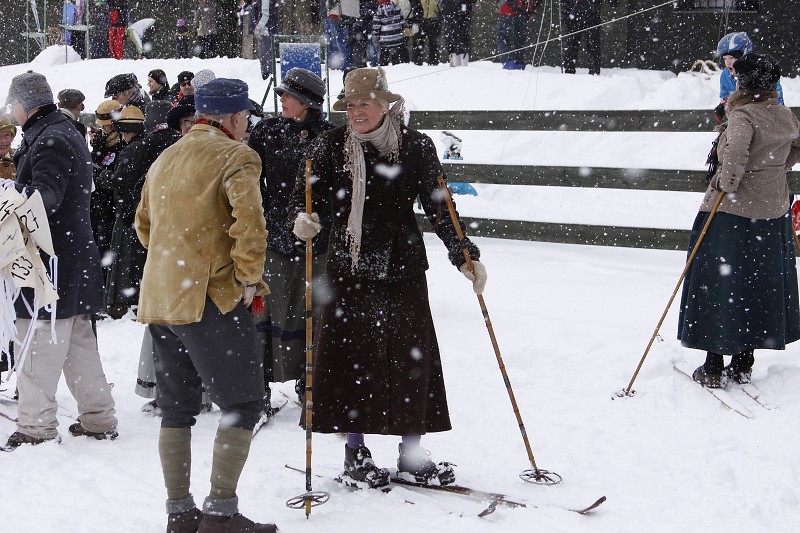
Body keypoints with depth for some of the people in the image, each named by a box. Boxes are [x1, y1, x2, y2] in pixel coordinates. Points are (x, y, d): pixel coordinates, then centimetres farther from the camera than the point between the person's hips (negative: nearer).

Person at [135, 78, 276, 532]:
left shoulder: (165, 159, 18)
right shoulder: (236, 157, -8)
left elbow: (145, 225, 26)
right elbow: (249, 223, -22)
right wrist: (249, 278, -12)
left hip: (160, 298, 8)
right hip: (212, 298, -8)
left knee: (177, 408, 14)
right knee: (243, 404, 0)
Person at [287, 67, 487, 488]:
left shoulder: (416, 147, 0)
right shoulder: (330, 146, 0)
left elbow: (438, 207, 1)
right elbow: (306, 194, 1)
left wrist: (464, 254, -6)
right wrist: (303, 218, -22)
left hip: (403, 267, 1)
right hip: (348, 267, 0)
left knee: (413, 355, 4)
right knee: (350, 355, 2)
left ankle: (411, 454, 18)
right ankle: (355, 454, 16)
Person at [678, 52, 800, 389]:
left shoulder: (743, 117, -17)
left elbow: (735, 155, -34)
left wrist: (726, 182, -19)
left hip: (733, 213, -7)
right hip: (773, 211, 7)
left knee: (718, 285, 3)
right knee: (760, 286, 15)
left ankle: (714, 368, 7)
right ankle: (743, 364, 23)